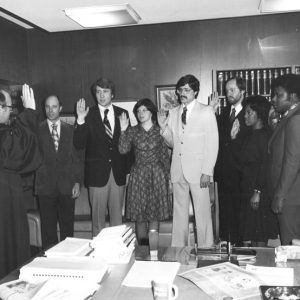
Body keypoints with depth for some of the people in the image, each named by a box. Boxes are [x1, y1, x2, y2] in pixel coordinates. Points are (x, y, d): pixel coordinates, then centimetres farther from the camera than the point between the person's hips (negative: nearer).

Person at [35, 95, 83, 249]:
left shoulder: (70, 130, 8)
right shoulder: (38, 129, 3)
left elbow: (77, 158, 7)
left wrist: (78, 182, 0)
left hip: (67, 186, 1)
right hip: (46, 186, -1)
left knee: (67, 226, 8)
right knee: (48, 228, 7)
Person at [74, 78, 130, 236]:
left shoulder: (122, 114, 6)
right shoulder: (88, 115, -2)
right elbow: (79, 145, -9)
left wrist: (128, 170, 2)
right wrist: (80, 120, -21)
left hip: (118, 172, 2)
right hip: (97, 173, -2)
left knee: (117, 215, 12)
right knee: (98, 216, 7)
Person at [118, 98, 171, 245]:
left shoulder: (160, 130, 4)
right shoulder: (132, 131, 5)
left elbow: (165, 155, 7)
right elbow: (123, 150, -9)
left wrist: (167, 175, 4)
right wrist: (123, 130, -16)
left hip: (157, 175, 0)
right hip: (138, 175, 1)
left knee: (155, 213, 2)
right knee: (139, 214, 3)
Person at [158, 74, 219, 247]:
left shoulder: (206, 112, -1)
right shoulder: (173, 113, 11)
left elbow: (212, 144, -5)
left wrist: (207, 172, -12)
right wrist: (163, 127, -3)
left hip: (198, 171, -4)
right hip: (178, 171, 4)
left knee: (203, 212, 0)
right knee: (179, 212, 10)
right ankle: (178, 248, 20)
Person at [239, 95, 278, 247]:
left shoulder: (264, 135, -11)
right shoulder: (251, 135, 16)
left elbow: (266, 165, -17)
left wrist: (258, 192, -19)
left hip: (261, 193, -8)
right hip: (248, 190, 8)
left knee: (260, 239, -2)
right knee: (252, 238, 11)